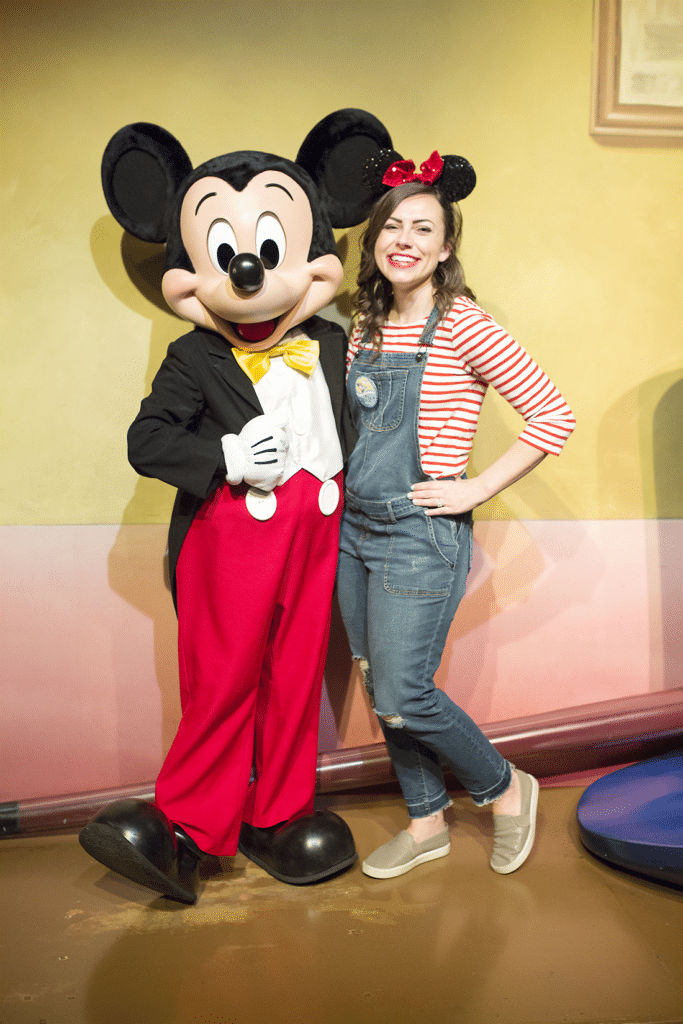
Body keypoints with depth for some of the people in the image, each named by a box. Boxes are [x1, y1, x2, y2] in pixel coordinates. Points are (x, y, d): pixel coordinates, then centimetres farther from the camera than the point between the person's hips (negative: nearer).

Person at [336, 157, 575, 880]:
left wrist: (477, 489, -14)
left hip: (421, 536, -7)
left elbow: (554, 415, -14)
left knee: (402, 698, -3)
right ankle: (426, 824, 33)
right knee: (382, 690, 13)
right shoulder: (366, 327, 9)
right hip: (355, 528, 7)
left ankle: (506, 790, 24)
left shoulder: (461, 325, -12)